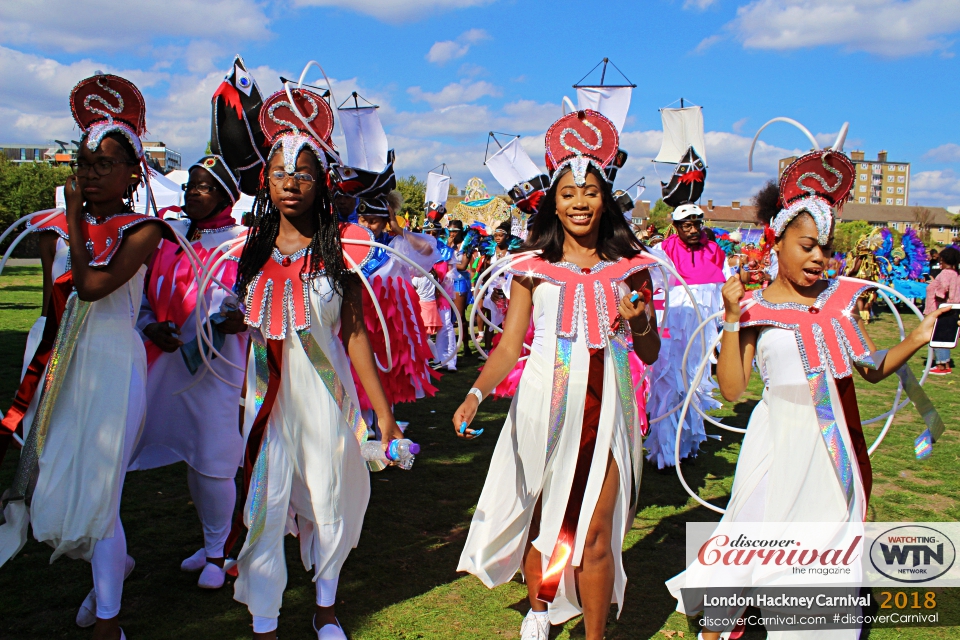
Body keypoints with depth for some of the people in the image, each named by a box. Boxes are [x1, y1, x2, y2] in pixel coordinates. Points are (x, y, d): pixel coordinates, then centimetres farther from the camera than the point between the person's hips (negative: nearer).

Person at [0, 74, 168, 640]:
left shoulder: (141, 230, -8)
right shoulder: (63, 225, 9)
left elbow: (92, 285, -24)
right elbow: (54, 309, 15)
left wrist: (75, 217, -14)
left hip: (114, 368, -6)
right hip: (66, 367, 6)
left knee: (94, 492, -3)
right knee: (55, 483, 12)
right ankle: (117, 564, 39)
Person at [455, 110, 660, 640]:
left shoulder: (628, 266, 5)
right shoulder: (534, 267, 3)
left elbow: (650, 354, 9)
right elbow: (510, 344, -2)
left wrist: (640, 322, -14)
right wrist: (475, 394, -18)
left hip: (604, 405, 0)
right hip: (545, 402, 1)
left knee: (595, 531, 0)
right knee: (540, 513, 14)